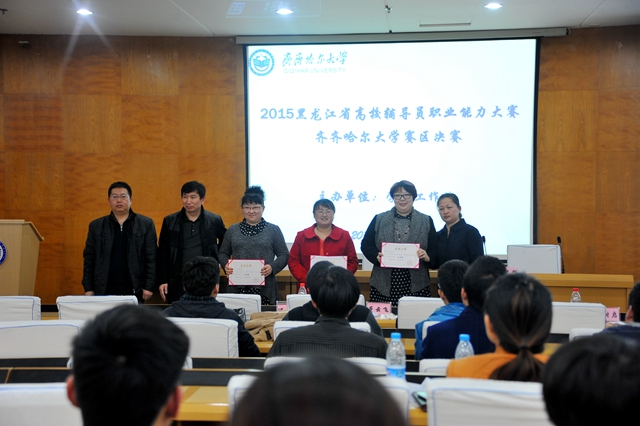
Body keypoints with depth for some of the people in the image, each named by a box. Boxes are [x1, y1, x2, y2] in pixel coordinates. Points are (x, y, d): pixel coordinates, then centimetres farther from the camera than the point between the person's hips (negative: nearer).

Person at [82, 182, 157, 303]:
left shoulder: (146, 224, 3)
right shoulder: (96, 226, 9)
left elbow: (151, 258, 1)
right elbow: (89, 259, 9)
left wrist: (149, 287, -5)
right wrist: (88, 289, 3)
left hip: (134, 291, -1)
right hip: (104, 291, 1)